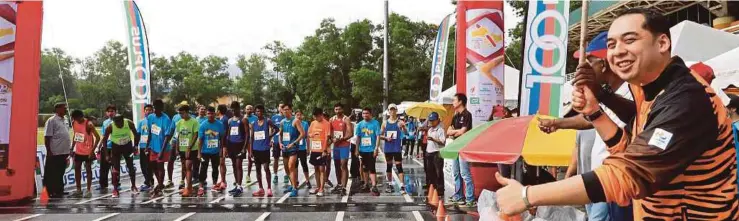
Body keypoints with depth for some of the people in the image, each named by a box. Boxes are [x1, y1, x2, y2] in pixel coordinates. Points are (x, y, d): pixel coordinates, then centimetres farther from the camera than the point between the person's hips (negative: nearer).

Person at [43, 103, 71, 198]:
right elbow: (47, 137, -12)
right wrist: (49, 151, -16)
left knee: (60, 173, 14)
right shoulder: (52, 121, -9)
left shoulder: (65, 121, 15)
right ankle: (50, 192, 6)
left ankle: (59, 191, 21)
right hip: (54, 153, -8)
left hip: (64, 152, 8)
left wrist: (69, 150, 17)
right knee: (51, 174, 1)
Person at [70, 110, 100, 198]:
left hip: (87, 151, -7)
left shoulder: (88, 124, -20)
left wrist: (93, 150, -23)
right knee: (77, 169, 10)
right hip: (78, 151, 7)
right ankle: (79, 190, 19)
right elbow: (75, 135, 14)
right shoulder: (74, 123, 0)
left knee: (88, 170, 0)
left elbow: (97, 137, -20)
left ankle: (89, 190, 6)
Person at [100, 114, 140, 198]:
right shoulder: (110, 127, -26)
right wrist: (106, 154, -18)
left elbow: (136, 135, -8)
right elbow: (104, 140, -15)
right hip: (116, 147, -1)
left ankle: (133, 187, 20)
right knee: (116, 168, -5)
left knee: (131, 167, 5)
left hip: (127, 146, 1)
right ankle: (115, 189, 4)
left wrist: (135, 146, -17)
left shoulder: (129, 123, -24)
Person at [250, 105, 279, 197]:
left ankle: (269, 188, -4)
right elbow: (252, 138, 8)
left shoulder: (267, 121, -2)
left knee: (266, 168, -8)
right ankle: (261, 189, 15)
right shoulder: (253, 124, 7)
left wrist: (270, 135, -4)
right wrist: (251, 150, 4)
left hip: (265, 148, -4)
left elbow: (277, 129, 6)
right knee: (258, 168, 8)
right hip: (256, 149, 4)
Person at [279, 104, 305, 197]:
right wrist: (280, 143, 4)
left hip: (293, 148, -7)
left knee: (291, 167, -17)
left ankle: (295, 189, -15)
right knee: (286, 168, 15)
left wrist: (293, 143, -18)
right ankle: (292, 184, 32)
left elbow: (302, 134, -14)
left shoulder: (295, 121, -8)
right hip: (284, 148, 7)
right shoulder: (282, 122, 10)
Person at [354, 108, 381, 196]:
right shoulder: (360, 124, 5)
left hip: (372, 150, -4)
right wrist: (357, 149, 6)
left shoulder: (375, 123, -6)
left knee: (372, 168, -9)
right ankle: (366, 185, 26)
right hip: (362, 150, 5)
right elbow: (358, 137, 10)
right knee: (365, 168, 14)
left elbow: (378, 136, -8)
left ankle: (374, 186, -11)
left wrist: (376, 148, -16)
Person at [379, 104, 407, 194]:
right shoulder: (385, 123, 6)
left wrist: (403, 127, -36)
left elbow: (406, 133, -15)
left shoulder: (400, 122, -2)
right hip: (388, 148, 3)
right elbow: (380, 135, 9)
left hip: (397, 148, -3)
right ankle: (390, 184, 23)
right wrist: (386, 138, -11)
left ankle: (402, 186, -9)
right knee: (389, 166, 12)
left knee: (399, 166, -7)